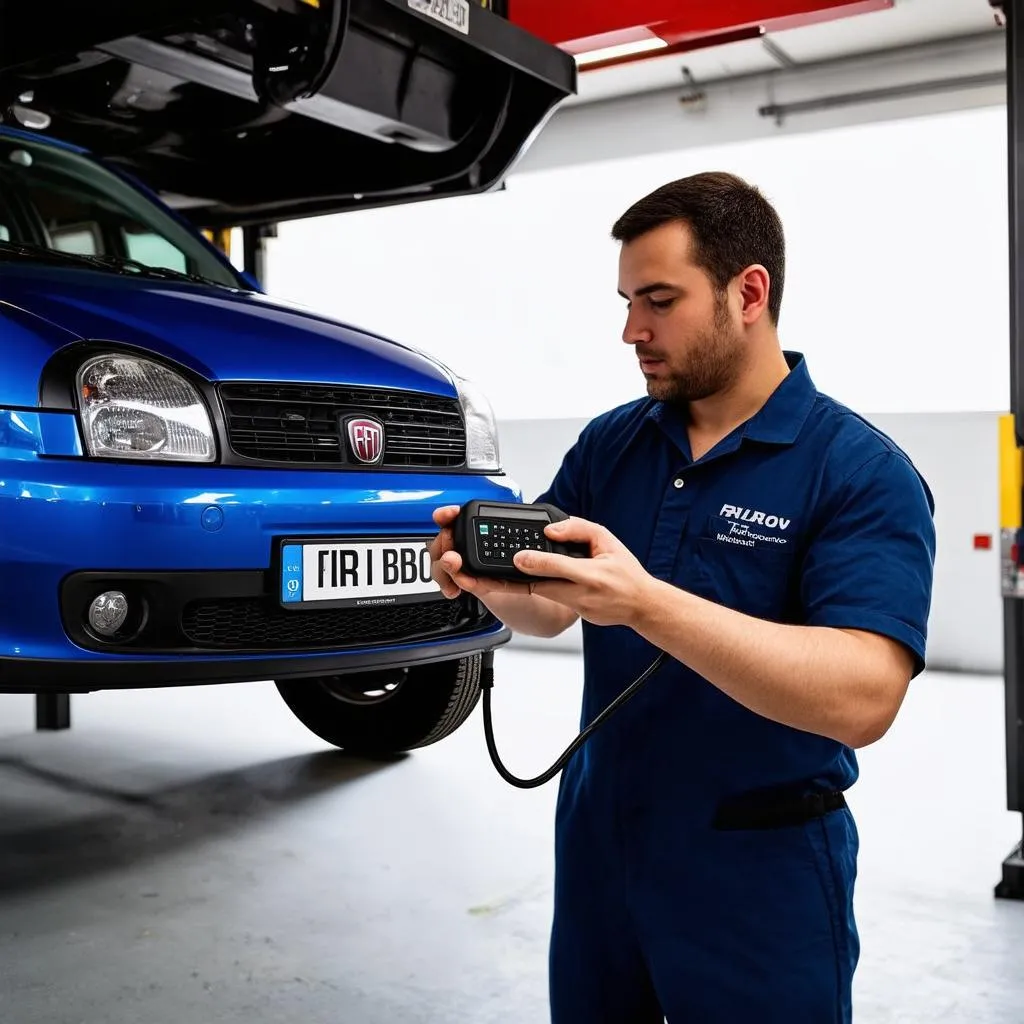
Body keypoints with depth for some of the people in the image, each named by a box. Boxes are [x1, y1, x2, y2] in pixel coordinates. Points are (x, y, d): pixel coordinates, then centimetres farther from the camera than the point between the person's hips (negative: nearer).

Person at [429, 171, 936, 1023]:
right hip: (598, 835, 5)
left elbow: (863, 698, -28)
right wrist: (494, 579, -21)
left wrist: (644, 603, -37)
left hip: (760, 866, -5)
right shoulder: (608, 444, 1)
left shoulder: (862, 472, -16)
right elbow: (550, 610, 3)